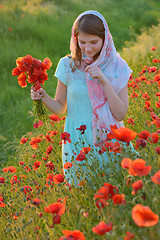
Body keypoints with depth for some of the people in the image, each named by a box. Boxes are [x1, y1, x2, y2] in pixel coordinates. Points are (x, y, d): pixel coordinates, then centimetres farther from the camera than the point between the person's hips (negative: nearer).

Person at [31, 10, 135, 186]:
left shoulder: (117, 66, -6)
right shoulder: (68, 65, -5)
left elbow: (120, 114, -11)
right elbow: (60, 107, 3)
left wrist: (104, 80, -20)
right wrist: (44, 97, -17)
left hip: (109, 140, 0)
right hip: (78, 143, 0)